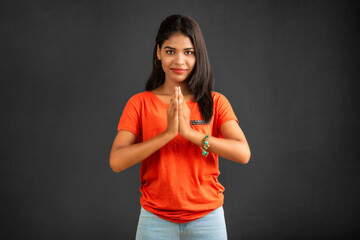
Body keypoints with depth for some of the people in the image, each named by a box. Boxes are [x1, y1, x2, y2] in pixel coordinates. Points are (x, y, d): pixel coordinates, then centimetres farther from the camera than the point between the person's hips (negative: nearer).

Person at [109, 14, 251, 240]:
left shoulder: (216, 102, 0)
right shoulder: (140, 103, -1)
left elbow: (243, 153, -14)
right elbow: (116, 161, -13)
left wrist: (190, 132, -22)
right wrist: (168, 133, -22)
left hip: (207, 219, 1)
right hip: (156, 219, 0)